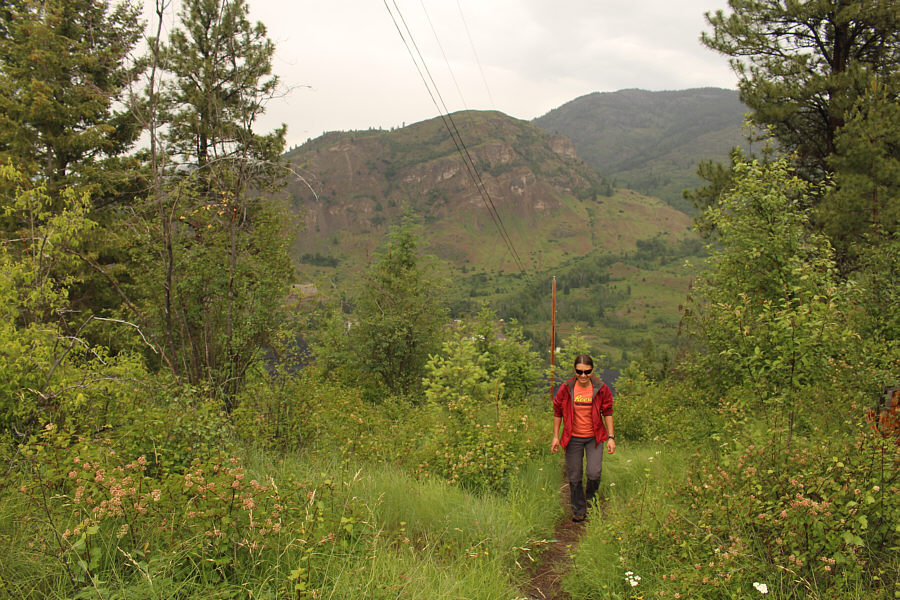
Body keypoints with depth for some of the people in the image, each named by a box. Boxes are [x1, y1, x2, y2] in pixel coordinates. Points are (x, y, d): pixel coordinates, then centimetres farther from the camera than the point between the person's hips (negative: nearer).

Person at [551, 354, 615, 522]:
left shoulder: (601, 389, -7)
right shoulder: (565, 389, -8)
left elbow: (607, 413, 3)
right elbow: (557, 412, 3)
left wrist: (611, 437, 0)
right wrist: (555, 437, 3)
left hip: (594, 437, 0)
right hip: (573, 438, 1)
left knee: (594, 473, -14)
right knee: (574, 477, 6)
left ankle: (589, 495, 20)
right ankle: (579, 511, 25)